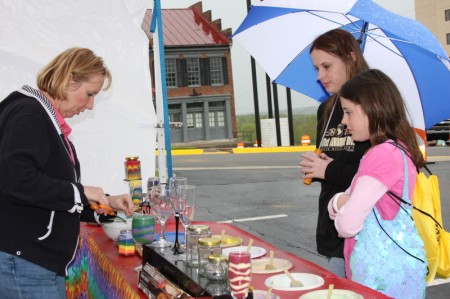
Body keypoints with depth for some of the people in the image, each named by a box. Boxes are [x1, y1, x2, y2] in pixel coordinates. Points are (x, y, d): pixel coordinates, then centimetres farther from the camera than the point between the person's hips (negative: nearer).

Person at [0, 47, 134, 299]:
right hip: (23, 261, -10)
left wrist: (106, 204, 9)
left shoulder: (50, 122, 17)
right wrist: (79, 192, -18)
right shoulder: (28, 114, -12)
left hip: (41, 261, 10)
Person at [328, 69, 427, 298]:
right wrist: (340, 201, -9)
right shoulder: (394, 150, 11)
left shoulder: (384, 155, -20)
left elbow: (347, 225, -21)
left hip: (383, 269, -9)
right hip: (383, 263, 9)